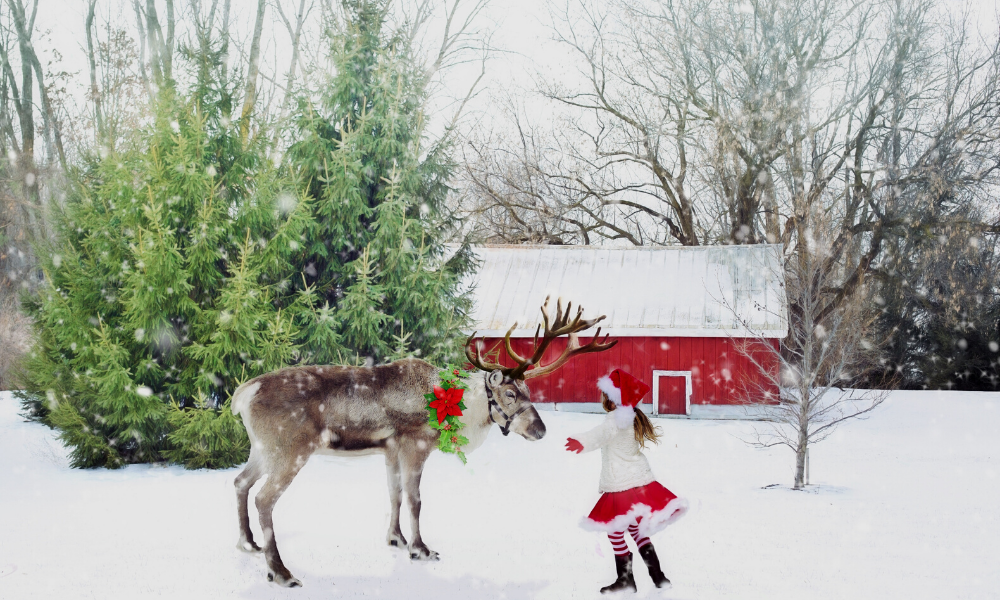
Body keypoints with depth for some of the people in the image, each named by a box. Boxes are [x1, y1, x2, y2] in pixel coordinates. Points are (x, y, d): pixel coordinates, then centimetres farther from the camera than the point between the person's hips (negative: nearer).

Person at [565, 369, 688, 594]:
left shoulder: (616, 419, -18)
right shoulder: (635, 418, 11)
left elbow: (602, 433, -39)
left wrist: (583, 442, -55)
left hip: (621, 487, -9)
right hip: (641, 480, 9)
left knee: (615, 533, 2)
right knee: (637, 530, 18)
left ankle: (626, 579, 7)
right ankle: (657, 575, 18)